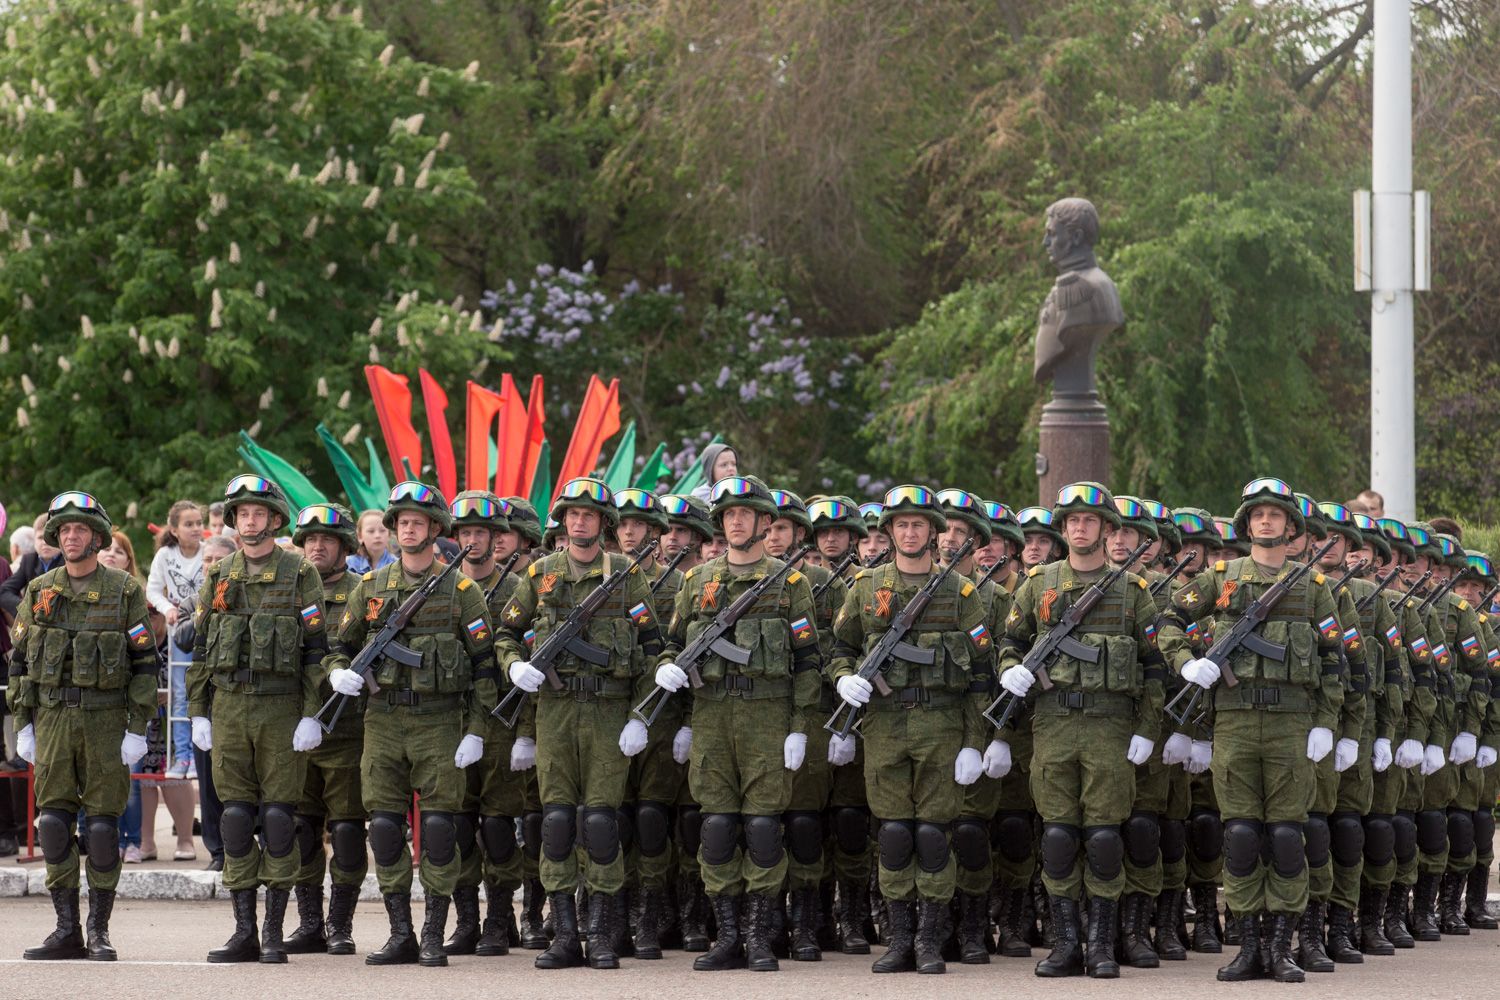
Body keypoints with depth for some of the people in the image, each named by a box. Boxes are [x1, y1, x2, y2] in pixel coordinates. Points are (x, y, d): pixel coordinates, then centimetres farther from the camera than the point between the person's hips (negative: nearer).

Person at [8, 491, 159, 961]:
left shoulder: (125, 590, 0)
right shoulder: (39, 591, 9)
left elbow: (145, 662, -1)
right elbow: (20, 661, 11)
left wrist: (138, 729, -7)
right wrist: (22, 724, 4)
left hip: (106, 720, -3)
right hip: (52, 716, 3)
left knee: (103, 825, -1)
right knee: (54, 822, -1)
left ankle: (99, 930, 5)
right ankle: (66, 930, 5)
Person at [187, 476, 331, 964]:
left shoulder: (299, 574, -2)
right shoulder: (219, 576, 11)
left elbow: (317, 649, -4)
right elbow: (200, 647, 14)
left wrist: (311, 716, -10)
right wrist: (198, 713, 8)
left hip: (282, 709, -4)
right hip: (229, 707, 4)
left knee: (278, 818, -2)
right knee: (236, 819, 3)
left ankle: (274, 931, 3)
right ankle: (244, 932, 7)